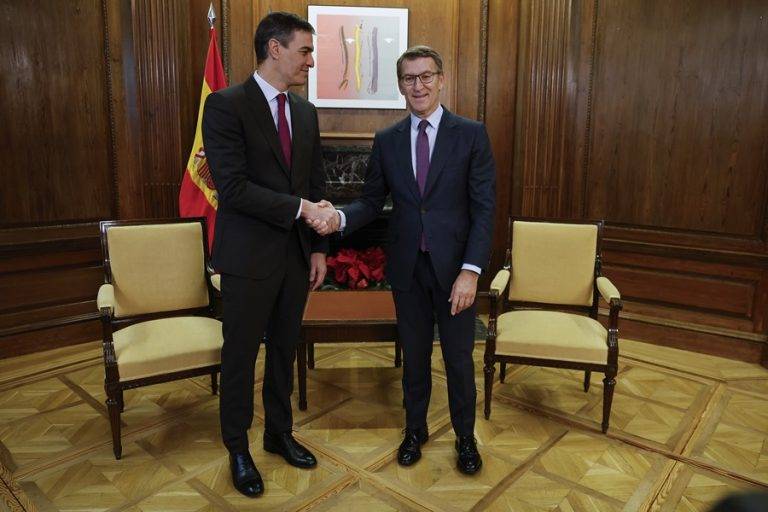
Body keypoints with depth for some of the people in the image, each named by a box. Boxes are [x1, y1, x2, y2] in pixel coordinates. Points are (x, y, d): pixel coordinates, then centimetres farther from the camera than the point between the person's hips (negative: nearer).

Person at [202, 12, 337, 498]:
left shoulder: (306, 111, 9)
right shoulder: (226, 105, -11)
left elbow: (315, 183, 11)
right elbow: (233, 187, -19)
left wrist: (319, 247, 6)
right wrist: (300, 208, -18)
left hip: (296, 253, 6)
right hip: (250, 256, -5)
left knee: (285, 349, 17)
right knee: (241, 354, 9)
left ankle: (280, 432, 37)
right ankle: (239, 448, 30)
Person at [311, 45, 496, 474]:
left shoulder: (471, 134, -5)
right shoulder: (387, 141, 5)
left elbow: (484, 208, -9)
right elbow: (372, 201, 7)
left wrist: (471, 270, -17)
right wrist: (339, 219, -15)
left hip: (455, 266, -2)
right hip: (408, 266, 3)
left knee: (458, 356, 10)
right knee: (415, 353, 16)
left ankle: (466, 437, 34)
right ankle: (415, 429, 38)